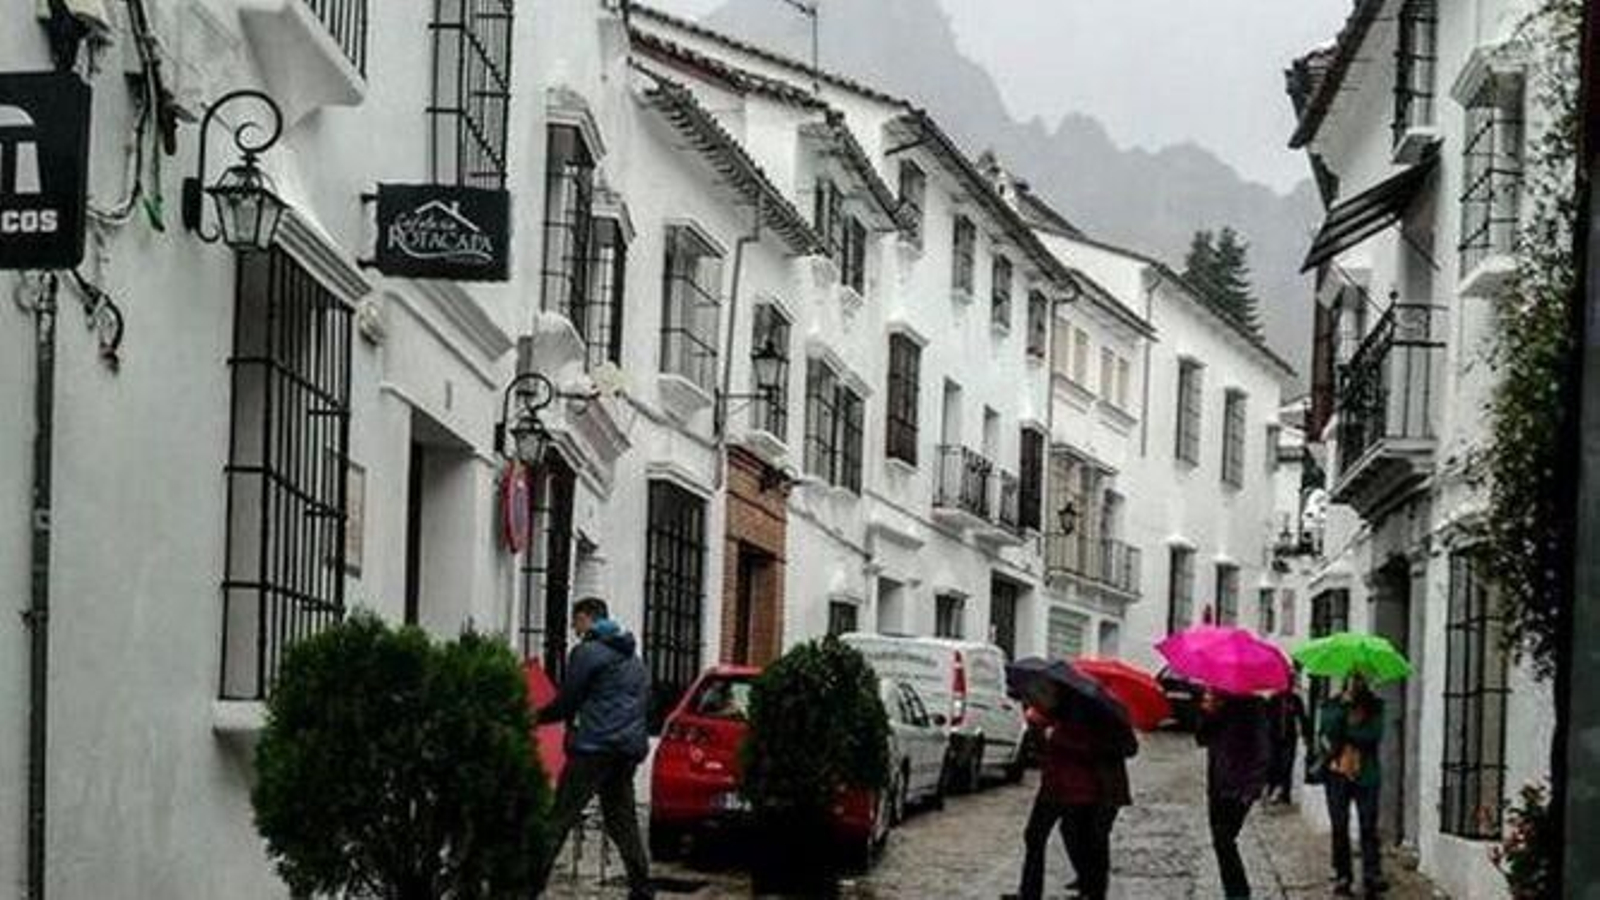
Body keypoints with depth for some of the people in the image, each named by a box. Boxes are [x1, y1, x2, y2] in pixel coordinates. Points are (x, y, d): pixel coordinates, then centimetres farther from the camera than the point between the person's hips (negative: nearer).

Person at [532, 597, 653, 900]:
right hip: (630, 747, 8)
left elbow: (566, 702, -5)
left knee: (560, 817, -8)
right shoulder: (633, 658, 21)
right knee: (622, 819, 13)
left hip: (594, 748, -7)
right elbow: (644, 701, 22)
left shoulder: (587, 651, -5)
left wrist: (535, 717, 9)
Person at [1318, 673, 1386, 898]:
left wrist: (1343, 736, -10)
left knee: (1368, 826, -8)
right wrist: (1344, 704, -14)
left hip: (1366, 775, -1)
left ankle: (1372, 876, -11)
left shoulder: (1374, 707, 8)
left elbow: (1373, 735, -7)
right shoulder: (1332, 705, 8)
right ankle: (1342, 876, 8)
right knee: (1340, 827, 2)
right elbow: (1327, 731, -10)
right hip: (1337, 773, 1)